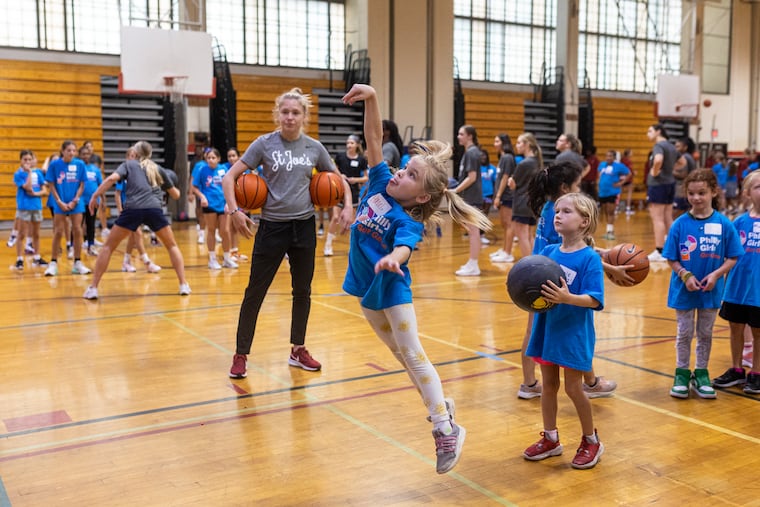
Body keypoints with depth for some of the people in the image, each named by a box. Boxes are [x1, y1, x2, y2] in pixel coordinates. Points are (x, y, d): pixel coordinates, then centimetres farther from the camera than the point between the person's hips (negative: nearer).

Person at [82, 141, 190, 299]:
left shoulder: (128, 164, 20)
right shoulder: (158, 168, 25)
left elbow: (112, 178, -1)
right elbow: (175, 195, 32)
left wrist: (94, 196, 2)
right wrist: (173, 186, 55)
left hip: (132, 209, -1)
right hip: (154, 209, 2)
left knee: (108, 247, 13)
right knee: (172, 246, 22)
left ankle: (93, 288, 8)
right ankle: (183, 285, 13)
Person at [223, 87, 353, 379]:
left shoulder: (314, 147, 3)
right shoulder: (265, 144, -5)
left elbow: (338, 179, 15)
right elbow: (230, 177, -5)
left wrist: (348, 206, -1)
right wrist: (234, 211, -17)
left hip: (304, 226, 3)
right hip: (272, 226, -3)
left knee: (302, 291, 11)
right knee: (255, 292, 1)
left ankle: (298, 350, 27)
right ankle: (241, 355, 13)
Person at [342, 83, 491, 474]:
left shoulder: (409, 222, -21)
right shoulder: (381, 184, -4)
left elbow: (403, 248, -41)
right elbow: (374, 139, -6)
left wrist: (393, 259, -63)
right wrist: (371, 99, -18)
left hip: (391, 287, -7)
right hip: (366, 286, 7)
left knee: (413, 357, -5)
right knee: (400, 354, 16)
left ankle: (446, 430, 3)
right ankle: (440, 406, 31)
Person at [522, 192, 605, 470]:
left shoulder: (589, 258, -14)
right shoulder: (548, 252, 2)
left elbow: (595, 300, -20)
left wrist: (567, 298, -35)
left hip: (574, 333, -5)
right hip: (547, 328, 6)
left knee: (573, 388, 4)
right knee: (548, 385, 15)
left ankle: (591, 441, 25)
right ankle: (550, 439, 31)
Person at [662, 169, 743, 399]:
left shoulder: (723, 224, -9)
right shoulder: (680, 224, -9)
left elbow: (732, 258, -4)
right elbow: (671, 259, -5)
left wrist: (716, 274, -18)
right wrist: (685, 275, -20)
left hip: (711, 290, 1)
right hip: (684, 290, -1)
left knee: (705, 333, 14)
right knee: (684, 333, 11)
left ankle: (701, 374, 29)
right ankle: (682, 374, 25)